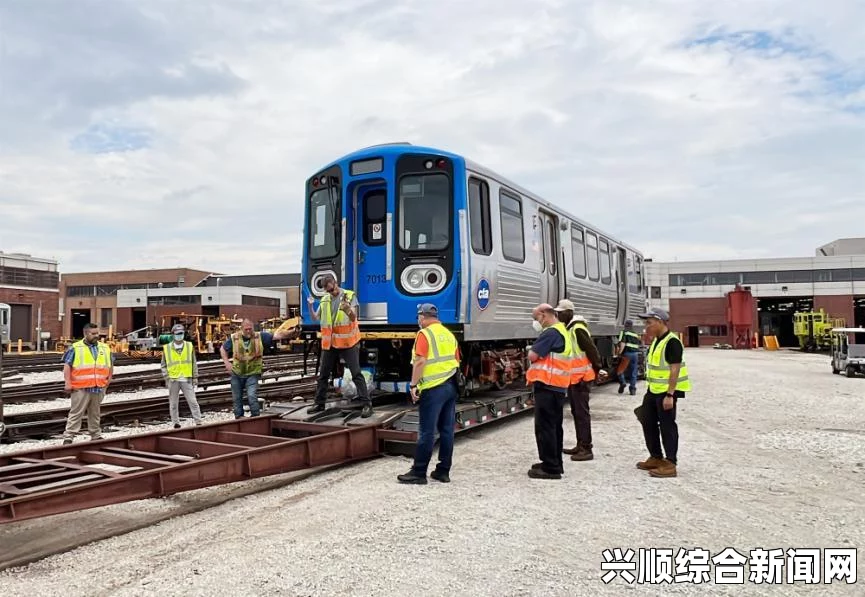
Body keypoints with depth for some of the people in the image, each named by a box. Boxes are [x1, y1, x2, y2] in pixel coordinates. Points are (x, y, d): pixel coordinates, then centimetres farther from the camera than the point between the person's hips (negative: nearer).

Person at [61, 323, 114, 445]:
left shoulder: (105, 348, 12)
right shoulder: (75, 348, -1)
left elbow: (111, 364, 23)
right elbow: (67, 366, -4)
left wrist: (109, 379, 16)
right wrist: (67, 383, -10)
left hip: (99, 388, 4)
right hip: (81, 388, -4)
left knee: (95, 413, 15)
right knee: (76, 413, -3)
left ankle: (96, 435, 24)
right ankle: (68, 437, 1)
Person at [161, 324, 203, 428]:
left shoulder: (189, 346, 5)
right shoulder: (167, 348, 3)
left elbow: (194, 363, 8)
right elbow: (163, 365, 8)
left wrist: (195, 377, 5)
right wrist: (166, 377, -1)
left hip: (186, 379, 0)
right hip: (173, 380, 0)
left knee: (193, 401, -2)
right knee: (173, 403, 7)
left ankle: (198, 422, 1)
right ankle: (176, 423, 18)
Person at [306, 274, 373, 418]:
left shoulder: (350, 296, -6)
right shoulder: (325, 300, 9)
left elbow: (353, 317, -16)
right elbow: (315, 318, 12)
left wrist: (348, 309, -39)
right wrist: (310, 306, -6)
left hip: (348, 343, -5)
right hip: (329, 343, 5)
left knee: (356, 373, -6)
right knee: (323, 374, 14)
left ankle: (367, 404, -3)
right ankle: (319, 403, 28)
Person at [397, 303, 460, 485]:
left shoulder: (424, 334, -8)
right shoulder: (449, 334, 15)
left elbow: (420, 361, -17)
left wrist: (413, 385, -14)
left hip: (433, 388, -7)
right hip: (451, 386, 8)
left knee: (426, 432, -3)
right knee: (447, 430, 9)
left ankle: (418, 472, 2)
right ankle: (443, 471, 15)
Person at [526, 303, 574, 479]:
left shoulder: (551, 333, -16)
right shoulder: (563, 331, 18)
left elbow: (532, 356, -19)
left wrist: (532, 351, 1)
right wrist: (540, 353, 4)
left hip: (547, 386, -10)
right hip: (558, 386, 10)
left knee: (544, 427, -5)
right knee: (554, 426, 16)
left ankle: (551, 468, -1)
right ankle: (555, 464, 25)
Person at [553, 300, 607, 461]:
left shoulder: (578, 329, -18)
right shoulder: (567, 328, 13)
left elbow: (591, 350, -19)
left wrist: (598, 370, -15)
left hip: (581, 377, -10)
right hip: (573, 377, 10)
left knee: (582, 412, -6)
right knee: (576, 411, 14)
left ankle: (587, 449, -2)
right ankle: (580, 445, 23)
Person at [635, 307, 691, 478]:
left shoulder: (672, 342, -18)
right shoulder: (656, 341, 12)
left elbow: (675, 370, -22)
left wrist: (669, 395, -25)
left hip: (667, 391, -10)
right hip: (653, 390, 10)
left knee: (667, 426, -3)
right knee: (648, 422, 15)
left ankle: (670, 464, 5)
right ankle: (656, 458, 28)